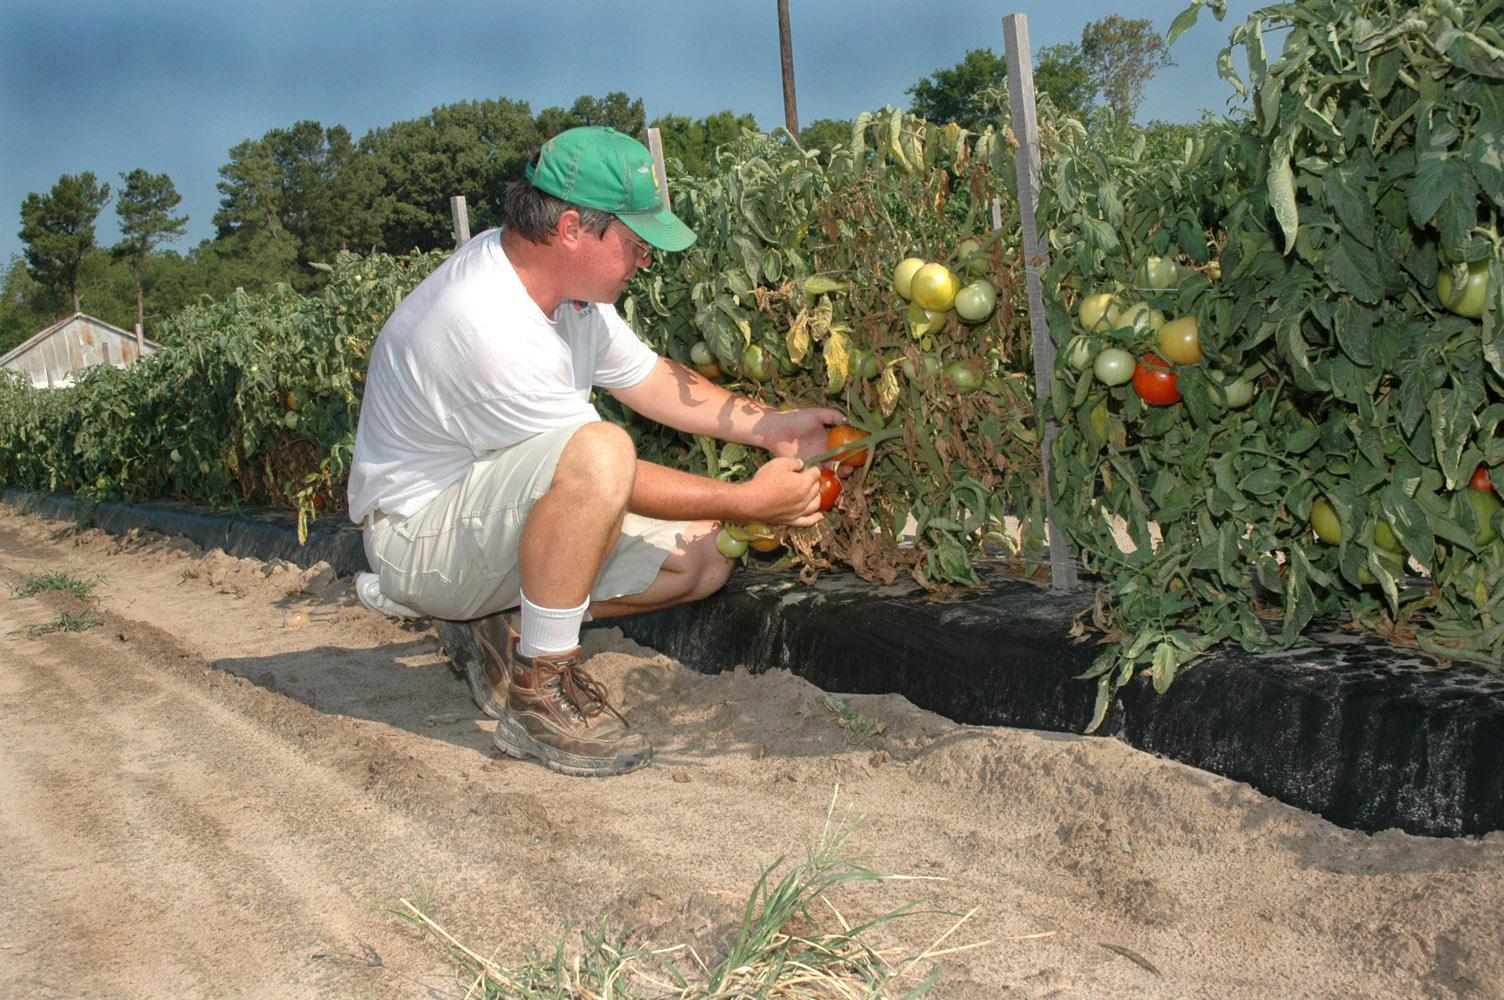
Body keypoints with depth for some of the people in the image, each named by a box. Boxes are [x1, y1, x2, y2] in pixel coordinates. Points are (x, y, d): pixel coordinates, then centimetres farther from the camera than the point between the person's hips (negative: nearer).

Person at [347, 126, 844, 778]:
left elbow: (648, 378, 10)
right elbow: (606, 478, -23)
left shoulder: (566, 278, -2)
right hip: (419, 527, -9)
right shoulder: (492, 329, -30)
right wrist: (750, 501, -17)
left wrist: (771, 427, 1)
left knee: (700, 558, 0)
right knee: (597, 453, -37)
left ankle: (512, 623, 9)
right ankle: (540, 695, -22)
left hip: (500, 507, 9)